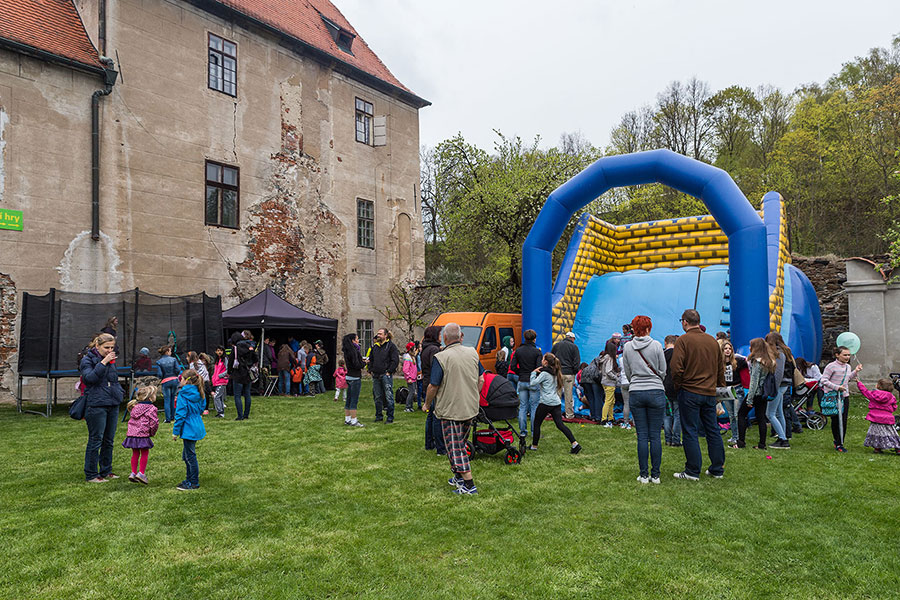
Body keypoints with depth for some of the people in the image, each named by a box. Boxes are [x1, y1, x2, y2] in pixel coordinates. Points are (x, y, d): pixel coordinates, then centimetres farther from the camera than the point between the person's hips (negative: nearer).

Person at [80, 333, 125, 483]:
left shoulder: (111, 360, 15)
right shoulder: (87, 360, -4)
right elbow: (90, 378, -20)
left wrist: (120, 392, 10)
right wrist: (103, 363, -23)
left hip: (113, 404, 7)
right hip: (96, 405, -7)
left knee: (109, 440, 12)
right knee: (95, 440, -3)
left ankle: (106, 471, 22)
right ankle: (91, 475, 7)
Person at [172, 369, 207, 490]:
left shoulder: (183, 395, -16)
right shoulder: (198, 393, 7)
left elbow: (181, 414, -17)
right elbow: (201, 408, 17)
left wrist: (175, 431, -11)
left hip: (189, 429, -9)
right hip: (197, 427, 9)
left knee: (190, 456, 1)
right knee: (187, 455, 20)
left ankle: (194, 483, 9)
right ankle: (189, 479, 29)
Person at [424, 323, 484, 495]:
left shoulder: (441, 357, -15)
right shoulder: (473, 353, 2)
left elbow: (433, 386, -13)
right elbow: (481, 380, 9)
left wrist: (427, 404, 3)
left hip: (450, 410, -6)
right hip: (471, 409, 6)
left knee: (455, 447, 1)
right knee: (461, 443, 21)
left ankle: (469, 485, 0)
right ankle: (458, 477, 31)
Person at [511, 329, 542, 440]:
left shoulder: (518, 351, 1)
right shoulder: (537, 351, -10)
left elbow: (512, 367, -1)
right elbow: (539, 368, -16)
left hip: (522, 382, 3)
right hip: (533, 382, -3)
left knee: (522, 407, 9)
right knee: (534, 407, 5)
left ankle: (522, 431, 12)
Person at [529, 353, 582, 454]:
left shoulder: (544, 373, -11)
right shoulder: (555, 373, 14)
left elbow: (533, 383, -16)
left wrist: (533, 372, -1)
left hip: (546, 403, -7)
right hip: (556, 403, 7)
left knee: (537, 423, 8)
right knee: (560, 424, 3)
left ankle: (534, 445, 16)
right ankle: (575, 443, -8)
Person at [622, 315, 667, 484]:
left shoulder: (627, 347, 1)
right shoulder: (656, 345, -4)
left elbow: (627, 372, 7)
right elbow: (663, 371, 3)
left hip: (635, 393, 1)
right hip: (656, 392, -1)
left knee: (642, 436, 6)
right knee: (655, 435, 5)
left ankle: (643, 474, 9)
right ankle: (655, 474, 9)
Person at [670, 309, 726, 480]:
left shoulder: (683, 340, -9)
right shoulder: (712, 340, 9)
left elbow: (676, 368, -16)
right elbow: (721, 367, 15)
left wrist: (677, 386, -1)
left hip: (689, 393, -6)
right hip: (710, 392, 6)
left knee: (690, 432, 0)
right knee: (713, 431, 13)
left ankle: (692, 471, 4)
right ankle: (717, 469, 20)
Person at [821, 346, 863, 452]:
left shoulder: (848, 367, 11)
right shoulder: (831, 366, -12)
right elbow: (824, 380, -14)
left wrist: (855, 371, 15)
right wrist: (836, 387, -20)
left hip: (845, 396, 6)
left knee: (843, 421, 4)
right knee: (835, 420, 1)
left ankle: (840, 443, 14)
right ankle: (837, 441, 17)